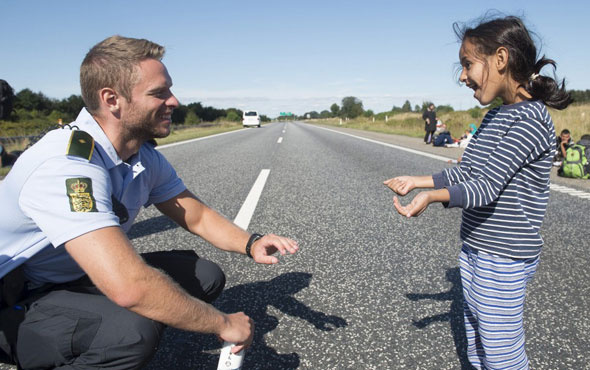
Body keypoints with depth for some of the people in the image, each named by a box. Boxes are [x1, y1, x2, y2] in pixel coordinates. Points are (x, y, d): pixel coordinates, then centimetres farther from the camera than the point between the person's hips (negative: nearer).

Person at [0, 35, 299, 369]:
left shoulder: (146, 157, -4)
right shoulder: (67, 165, -33)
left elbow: (197, 215, 5)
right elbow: (129, 288, -41)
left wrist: (251, 244, -15)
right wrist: (223, 324, -28)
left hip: (80, 278, 9)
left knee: (205, 276, -3)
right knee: (134, 329, -36)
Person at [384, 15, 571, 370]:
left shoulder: (531, 119, -18)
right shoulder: (493, 117, 10)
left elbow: (487, 185, -25)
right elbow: (466, 172, 13)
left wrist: (433, 196, -37)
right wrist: (416, 181, 12)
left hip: (504, 260, -9)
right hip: (475, 249, 9)